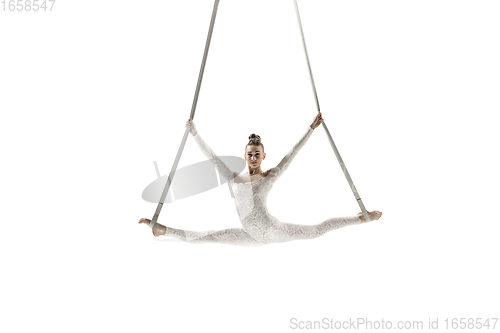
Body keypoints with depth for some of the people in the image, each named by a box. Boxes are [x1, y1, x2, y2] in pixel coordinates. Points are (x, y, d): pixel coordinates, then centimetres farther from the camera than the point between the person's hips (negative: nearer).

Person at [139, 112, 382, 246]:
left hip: (273, 231, -3)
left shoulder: (270, 176, -7)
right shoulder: (234, 178, 1)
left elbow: (292, 154, -9)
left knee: (316, 230, -3)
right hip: (252, 236, 3)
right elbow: (212, 157, 5)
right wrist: (194, 133, 7)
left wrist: (312, 127, -10)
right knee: (202, 236, 5)